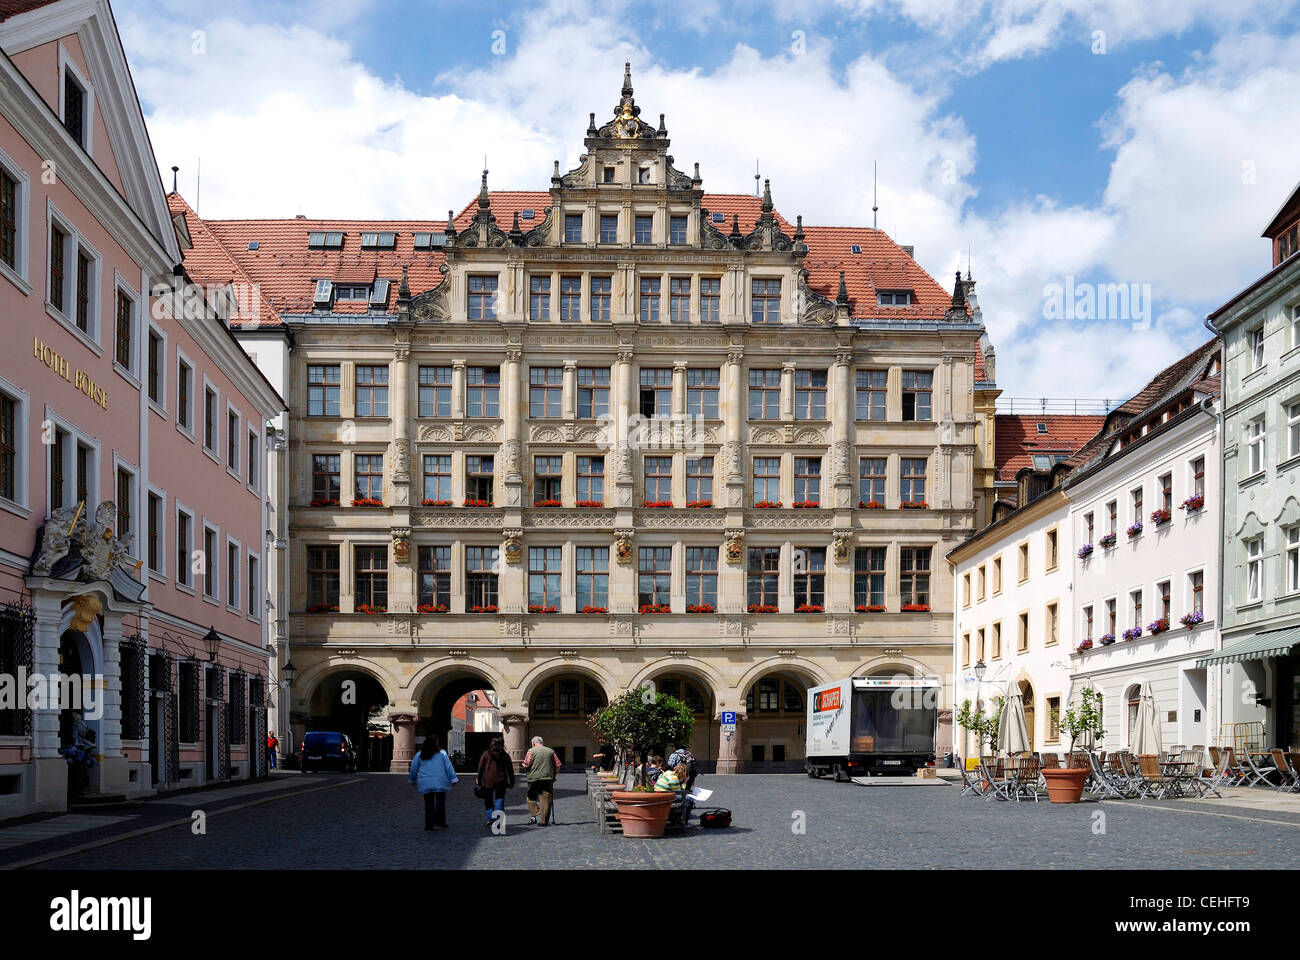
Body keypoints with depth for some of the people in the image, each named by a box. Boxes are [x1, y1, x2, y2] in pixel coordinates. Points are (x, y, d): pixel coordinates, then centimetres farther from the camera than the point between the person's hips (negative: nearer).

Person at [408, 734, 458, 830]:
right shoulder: (442, 753, -5)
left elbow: (414, 768, 11)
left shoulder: (419, 755, 2)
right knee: (441, 802, 12)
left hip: (426, 783, 2)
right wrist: (453, 779, 1)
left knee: (429, 803, 5)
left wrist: (413, 780, 25)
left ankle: (429, 824, -2)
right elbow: (448, 767, -4)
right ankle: (440, 821, 15)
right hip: (440, 783, -2)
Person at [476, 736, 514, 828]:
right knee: (499, 800, 6)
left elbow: (480, 768, -1)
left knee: (488, 800, 11)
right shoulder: (505, 756, 4)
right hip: (501, 782, 1)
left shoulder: (486, 754, -1)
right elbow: (510, 770, 7)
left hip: (488, 782, -1)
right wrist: (511, 782, 13)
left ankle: (490, 818, 0)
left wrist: (479, 780, 5)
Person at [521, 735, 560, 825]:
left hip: (534, 778, -2)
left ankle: (534, 814, -4)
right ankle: (544, 821, 1)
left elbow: (526, 764, -7)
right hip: (548, 779, 2)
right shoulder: (551, 751, 11)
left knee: (531, 798, 14)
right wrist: (553, 775, 19)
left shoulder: (531, 751, 0)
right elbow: (558, 765, 10)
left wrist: (526, 770, 13)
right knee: (546, 800, 3)